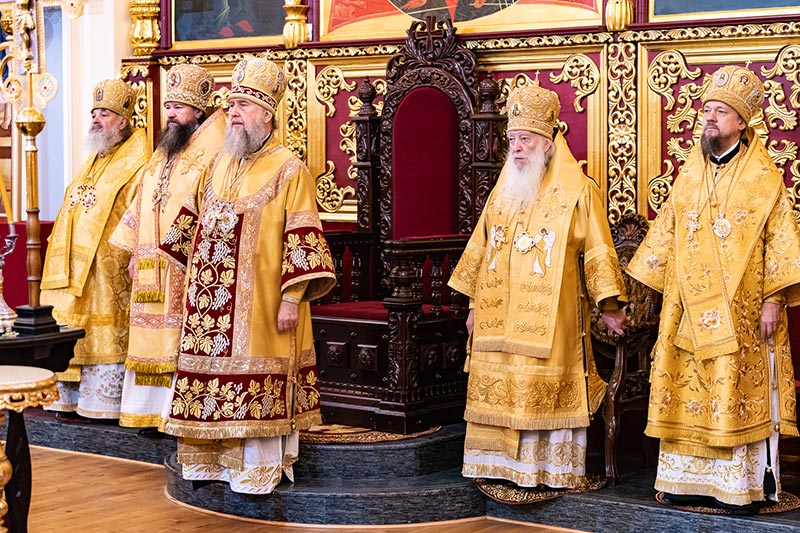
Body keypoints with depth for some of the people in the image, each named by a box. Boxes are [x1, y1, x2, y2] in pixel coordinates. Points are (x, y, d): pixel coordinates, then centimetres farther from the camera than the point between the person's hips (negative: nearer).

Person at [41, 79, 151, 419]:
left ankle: (103, 401, -1)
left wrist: (135, 256, -23)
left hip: (107, 270, -8)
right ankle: (71, 397, 16)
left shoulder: (135, 166, -7)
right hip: (75, 269, 8)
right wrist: (62, 257, 19)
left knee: (104, 337, -6)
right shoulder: (93, 163, 20)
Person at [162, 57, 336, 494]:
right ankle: (213, 459, 18)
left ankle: (256, 472, 4)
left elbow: (301, 240, -12)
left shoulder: (288, 170, -7)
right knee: (213, 379, 8)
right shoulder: (221, 164, 14)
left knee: (255, 385, -4)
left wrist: (292, 298, -17)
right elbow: (194, 219, 26)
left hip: (259, 303, -6)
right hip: (211, 301, 6)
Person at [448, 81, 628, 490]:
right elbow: (481, 248, 18)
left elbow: (597, 252, -3)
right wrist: (474, 304, 17)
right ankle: (503, 467, 13)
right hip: (499, 316, 5)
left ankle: (555, 471, 6)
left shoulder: (577, 192, -3)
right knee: (498, 392, 5)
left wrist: (610, 307, -7)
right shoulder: (503, 192, 13)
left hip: (550, 319, -5)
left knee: (548, 393, -3)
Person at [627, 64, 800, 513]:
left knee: (742, 394, -1)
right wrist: (648, 281, 14)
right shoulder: (690, 174, 11)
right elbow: (666, 232, 17)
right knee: (691, 395, 4)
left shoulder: (763, 177, -3)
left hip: (741, 309, -4)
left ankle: (746, 485, 6)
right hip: (690, 308, 4)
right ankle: (694, 480, 12)